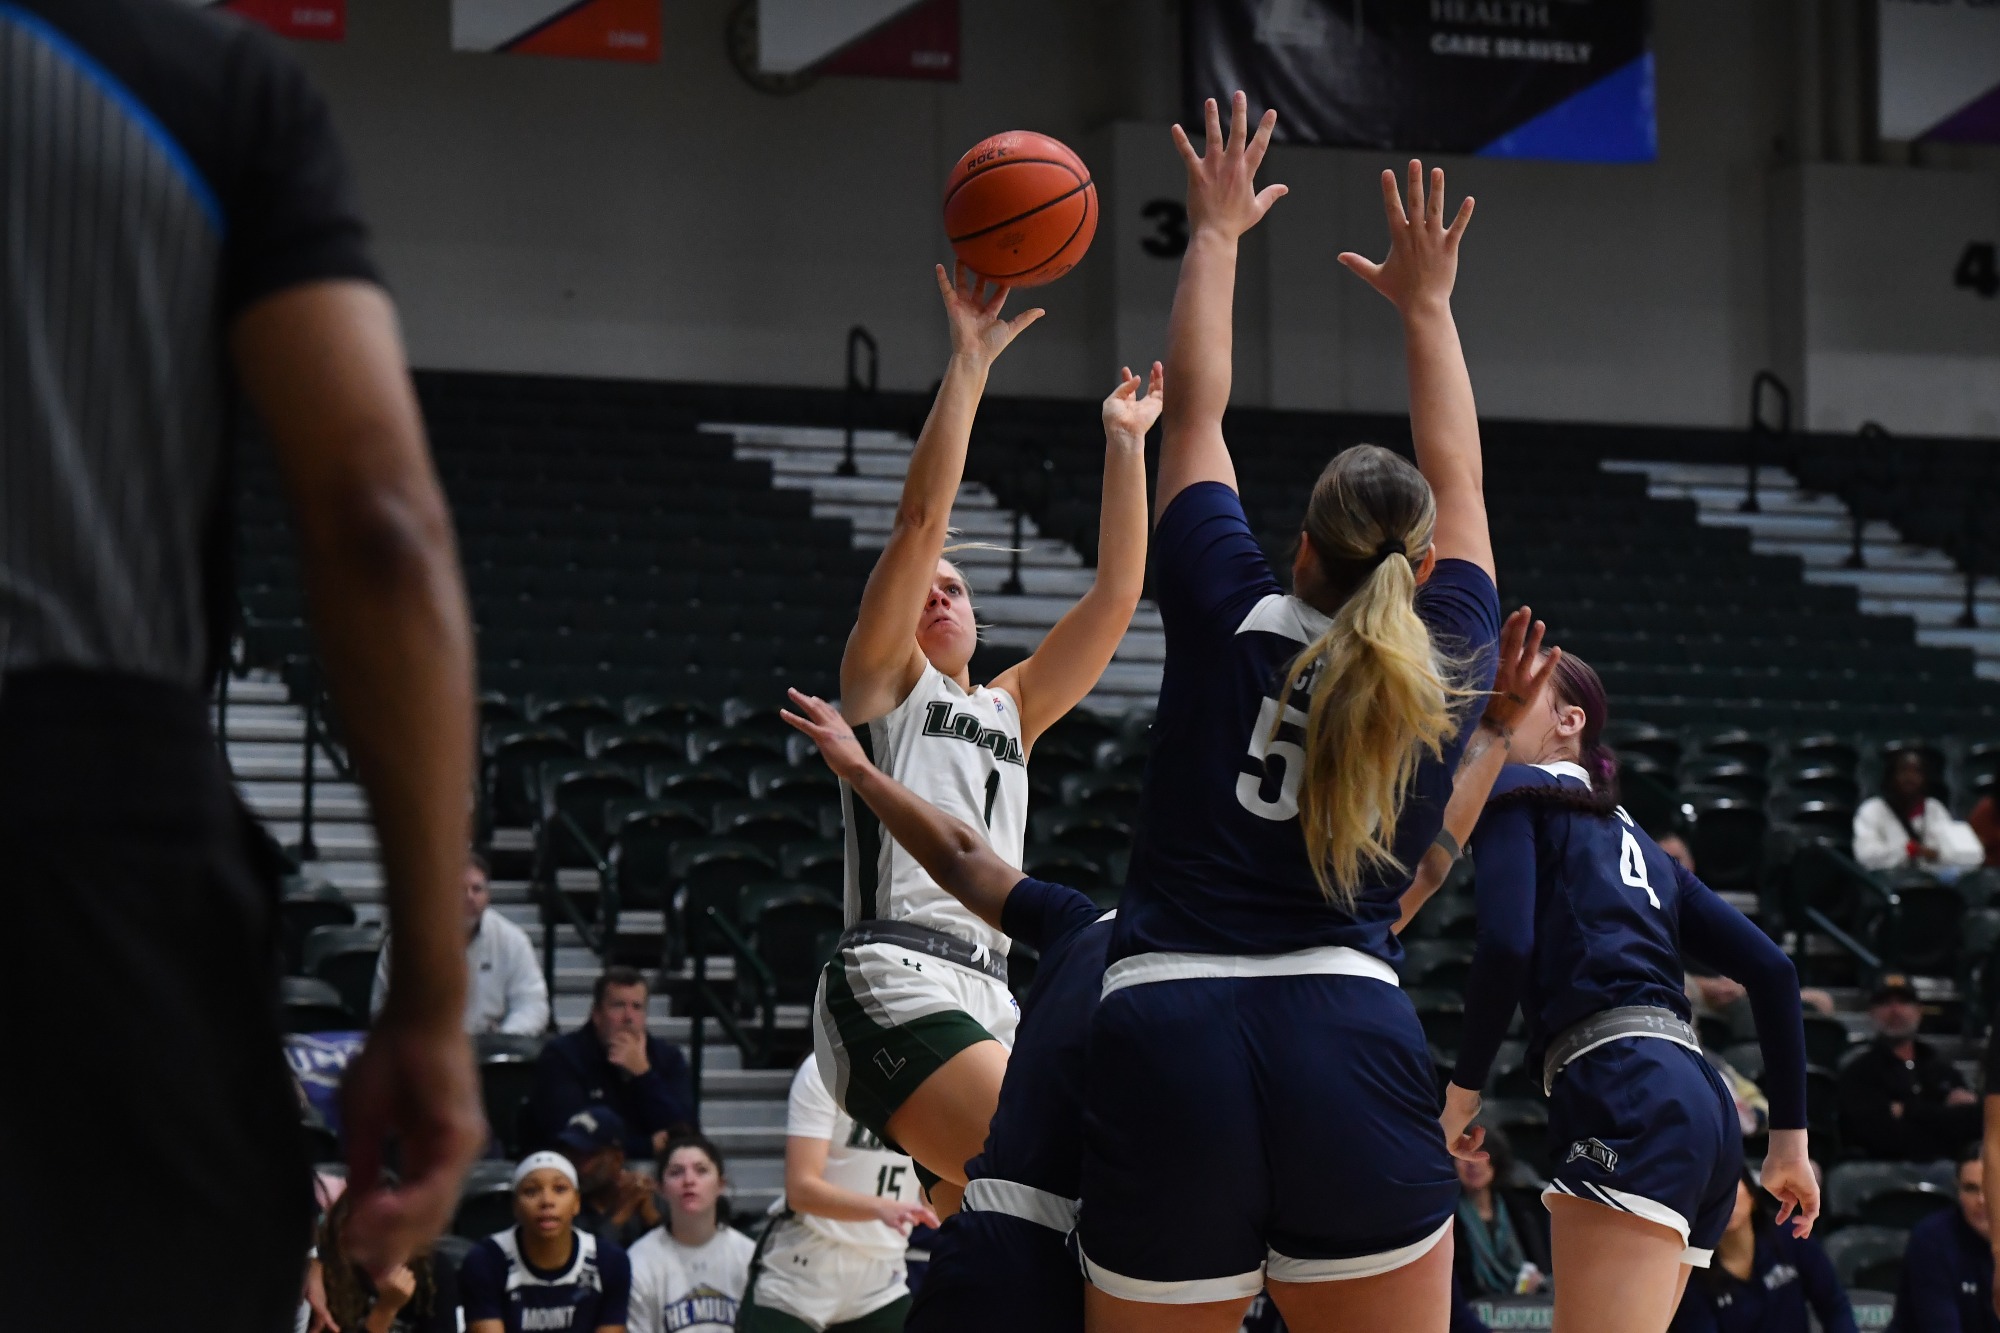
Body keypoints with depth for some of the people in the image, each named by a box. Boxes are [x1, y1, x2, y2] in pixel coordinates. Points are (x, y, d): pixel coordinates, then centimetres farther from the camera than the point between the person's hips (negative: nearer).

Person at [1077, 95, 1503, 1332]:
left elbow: (1197, 410, 21)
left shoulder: (1234, 619, 9)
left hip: (1165, 1042, 0)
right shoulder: (1448, 669, 12)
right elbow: (1458, 483, 30)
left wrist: (1217, 234, 34)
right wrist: (1427, 306, 42)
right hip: (1352, 1041, 0)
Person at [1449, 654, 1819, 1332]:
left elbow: (1506, 945, -10)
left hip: (1628, 1103, -9)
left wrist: (1463, 1086, 2)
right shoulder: (1633, 838, 30)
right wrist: (1790, 1137, 24)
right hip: (1701, 1104, 9)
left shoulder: (1514, 791, 9)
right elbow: (1771, 968, 23)